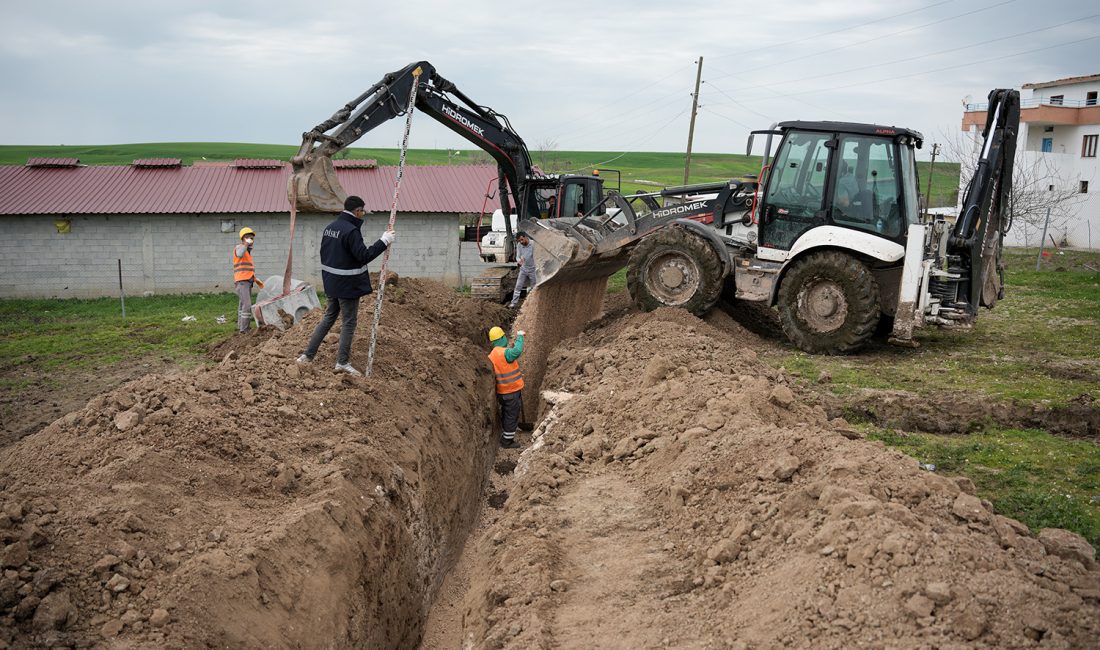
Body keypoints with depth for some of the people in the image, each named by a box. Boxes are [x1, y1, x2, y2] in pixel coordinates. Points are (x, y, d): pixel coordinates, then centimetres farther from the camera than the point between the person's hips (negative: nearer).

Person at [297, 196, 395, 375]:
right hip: (348, 285, -9)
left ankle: (308, 354, 18)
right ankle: (342, 362, 7)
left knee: (328, 317, 18)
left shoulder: (329, 227, 8)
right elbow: (363, 255, -24)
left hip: (332, 283, 9)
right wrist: (384, 241, -19)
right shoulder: (351, 231, -21)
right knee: (349, 322, 2)